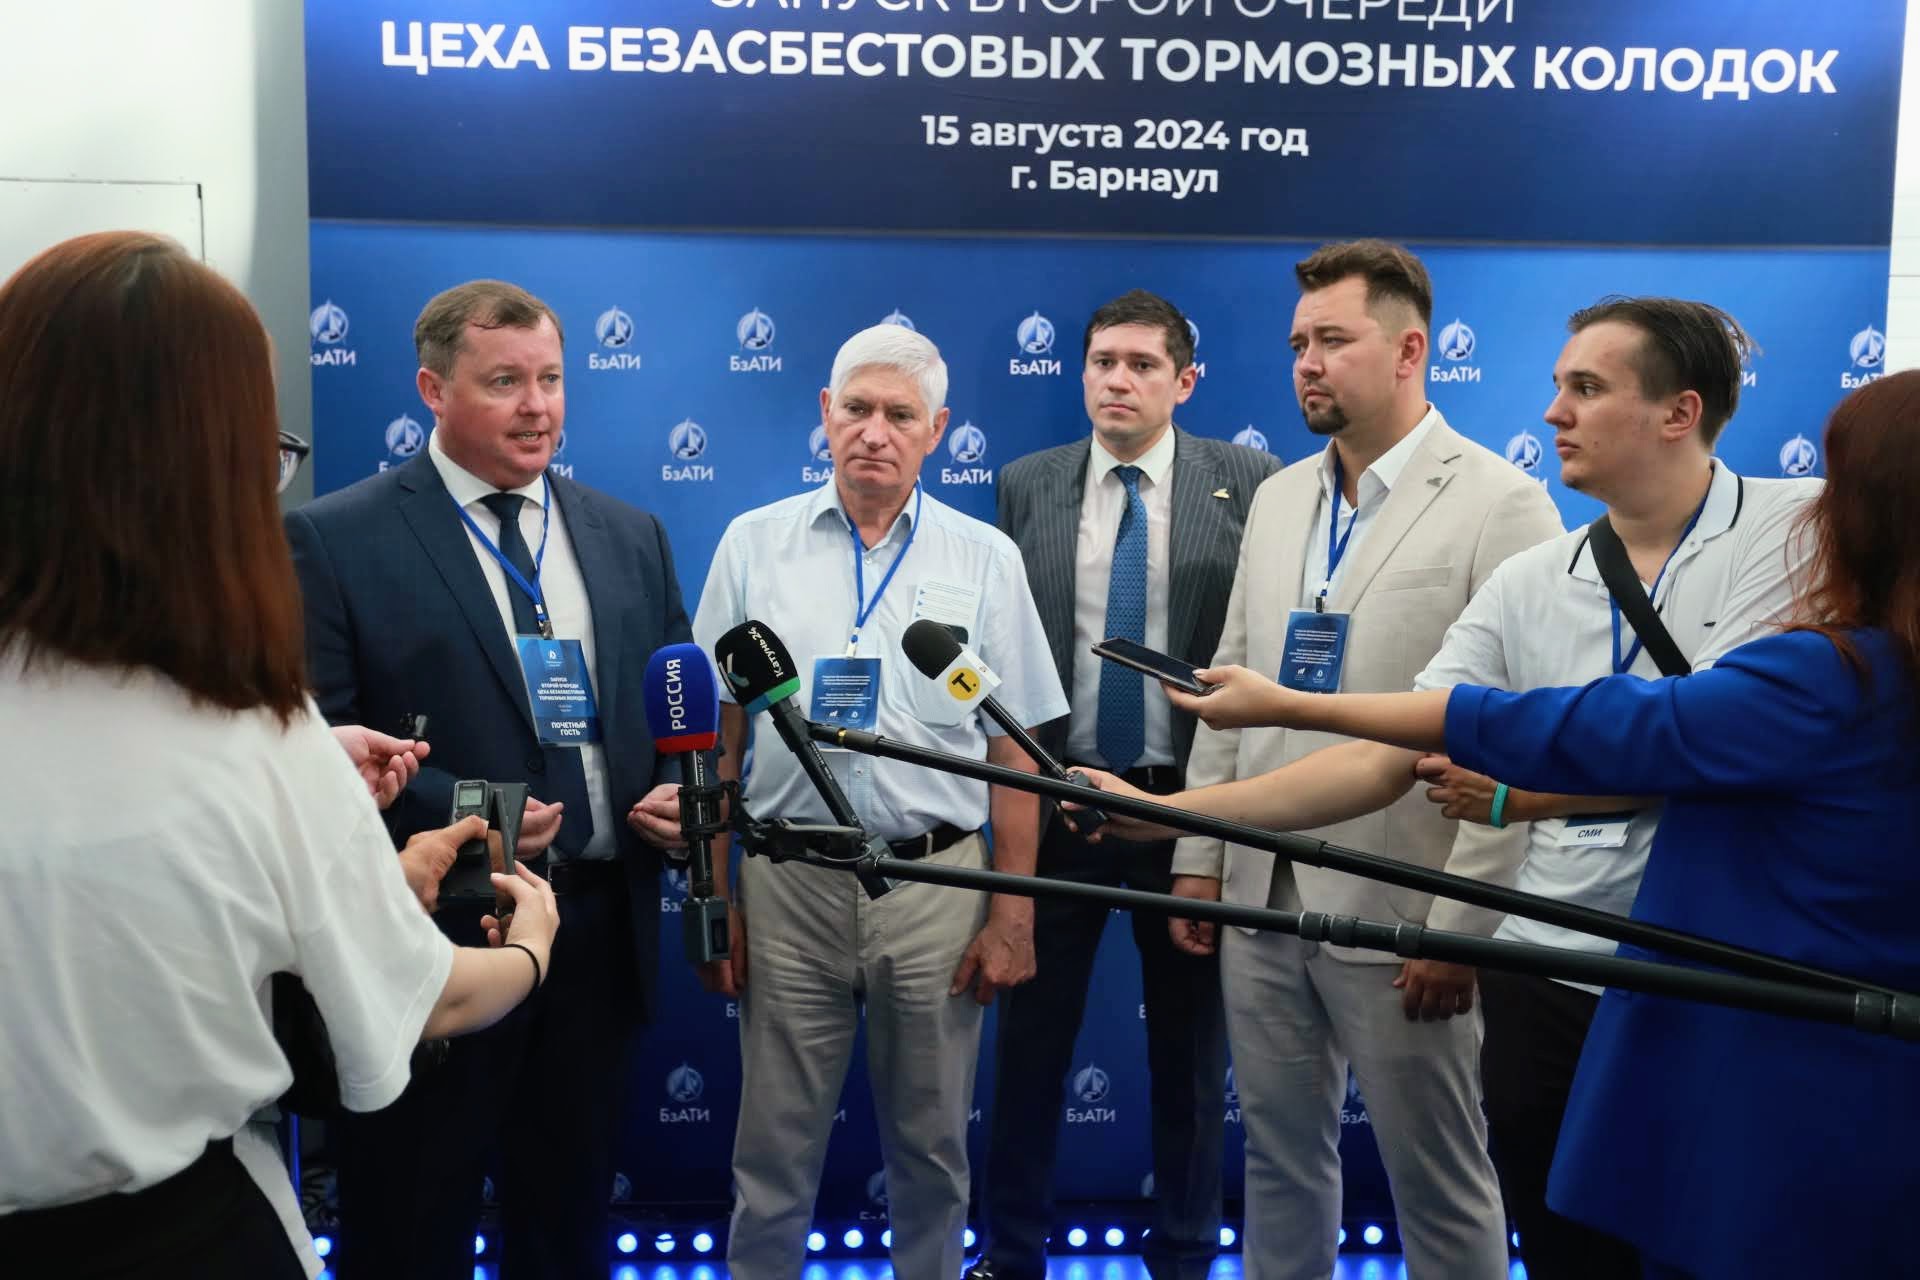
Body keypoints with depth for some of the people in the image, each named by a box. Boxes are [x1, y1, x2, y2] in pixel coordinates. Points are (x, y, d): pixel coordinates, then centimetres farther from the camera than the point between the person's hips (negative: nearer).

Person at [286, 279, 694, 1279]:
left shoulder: (630, 537, 9)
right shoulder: (334, 540, -7)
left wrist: (679, 791, -6)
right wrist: (458, 813, -23)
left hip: (600, 931, 5)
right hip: (435, 938, -4)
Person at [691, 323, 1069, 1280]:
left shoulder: (984, 558, 3)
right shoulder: (755, 544, 4)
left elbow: (1014, 752, 3)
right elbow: (717, 737, 6)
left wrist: (1013, 915, -1)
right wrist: (712, 899, 3)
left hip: (937, 880, 0)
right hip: (787, 882, 0)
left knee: (932, 1152, 14)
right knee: (774, 1153, 10)